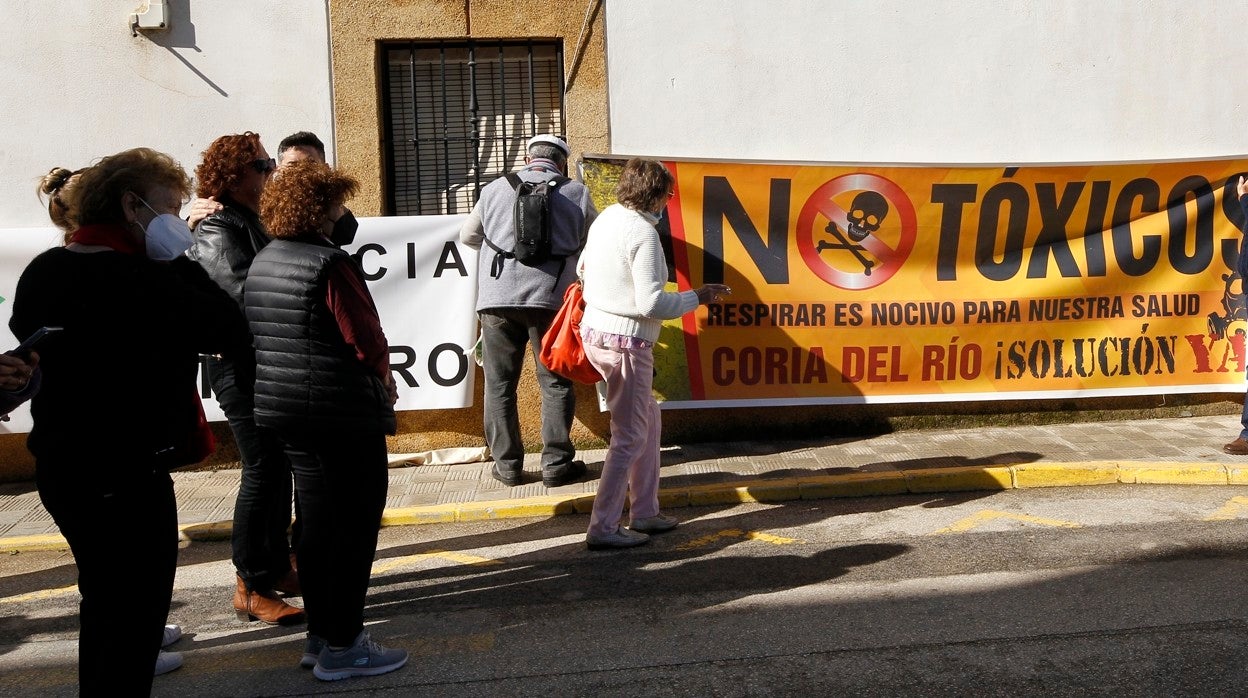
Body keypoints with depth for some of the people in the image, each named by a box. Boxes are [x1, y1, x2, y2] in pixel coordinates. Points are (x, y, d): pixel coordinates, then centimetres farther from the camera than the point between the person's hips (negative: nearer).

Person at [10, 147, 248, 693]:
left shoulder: (43, 270, 5)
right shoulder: (135, 279, -22)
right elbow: (231, 330, -20)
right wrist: (181, 262, -12)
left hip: (61, 468, 9)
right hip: (127, 481, -9)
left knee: (105, 608, 25)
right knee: (132, 628, 4)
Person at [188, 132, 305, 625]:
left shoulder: (254, 224, 16)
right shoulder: (217, 232, -13)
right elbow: (248, 294, -25)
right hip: (240, 367, -9)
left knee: (279, 467, 15)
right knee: (262, 470, -7)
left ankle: (277, 567, 27)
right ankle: (252, 589, 2)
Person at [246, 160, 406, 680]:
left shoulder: (262, 263, 10)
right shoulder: (329, 263, -16)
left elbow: (258, 336, 14)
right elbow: (367, 340, -18)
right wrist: (383, 379, 2)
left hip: (283, 407, 9)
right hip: (344, 412, -9)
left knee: (317, 522, 17)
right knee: (356, 525, 1)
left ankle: (319, 635, 26)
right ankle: (341, 647, 7)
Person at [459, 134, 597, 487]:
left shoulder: (494, 189, 10)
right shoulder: (576, 193, 5)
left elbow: (468, 236, 21)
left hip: (498, 298, 1)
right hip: (551, 298, -1)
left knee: (499, 383, 10)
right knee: (556, 382, 8)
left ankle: (507, 464, 14)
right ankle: (556, 464, 10)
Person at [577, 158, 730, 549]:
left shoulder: (605, 219, 9)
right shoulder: (643, 232, -17)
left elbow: (583, 269, 22)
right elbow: (651, 303, -21)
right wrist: (698, 297, -8)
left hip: (594, 330, 9)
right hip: (625, 341, -9)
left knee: (648, 419, 20)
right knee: (630, 436, 0)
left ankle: (645, 513, 26)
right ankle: (603, 529, 4)